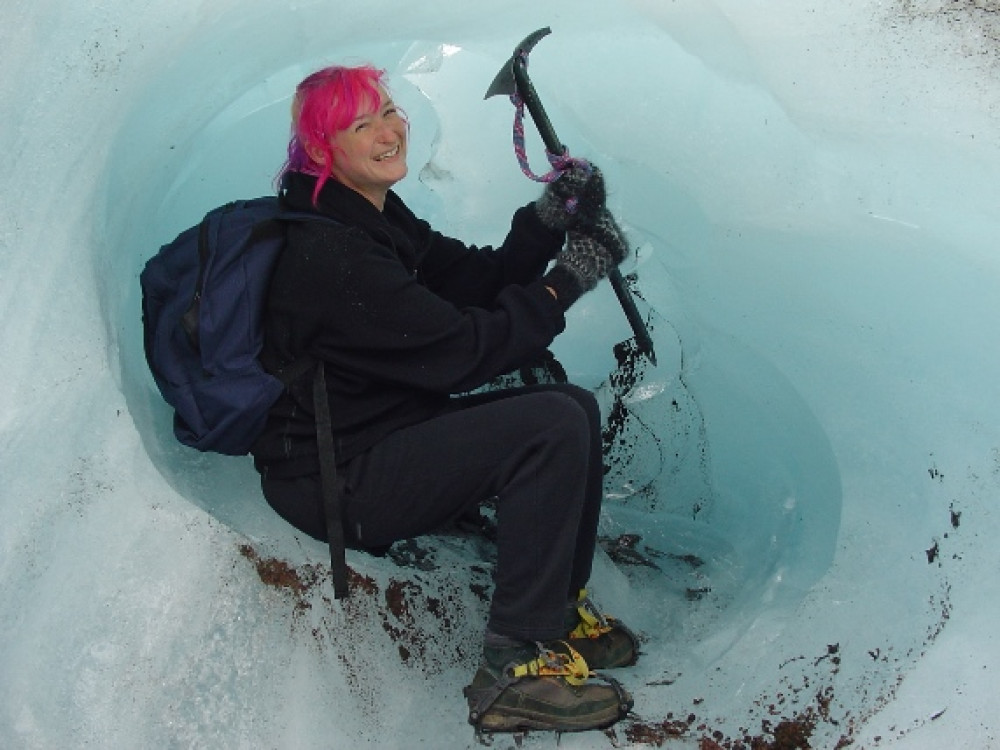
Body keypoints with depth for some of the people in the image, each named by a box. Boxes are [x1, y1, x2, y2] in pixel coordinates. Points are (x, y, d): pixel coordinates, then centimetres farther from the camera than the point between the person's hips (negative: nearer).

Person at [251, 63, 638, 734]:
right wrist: (566, 281, -15)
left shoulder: (381, 219, 9)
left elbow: (478, 281, 6)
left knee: (575, 405, 5)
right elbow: (463, 352, -23)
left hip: (391, 432, 10)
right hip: (335, 482, -10)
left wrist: (549, 219, -10)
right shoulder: (328, 252, -23)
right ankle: (513, 672, -17)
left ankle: (561, 612, 17)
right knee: (553, 426, -23)